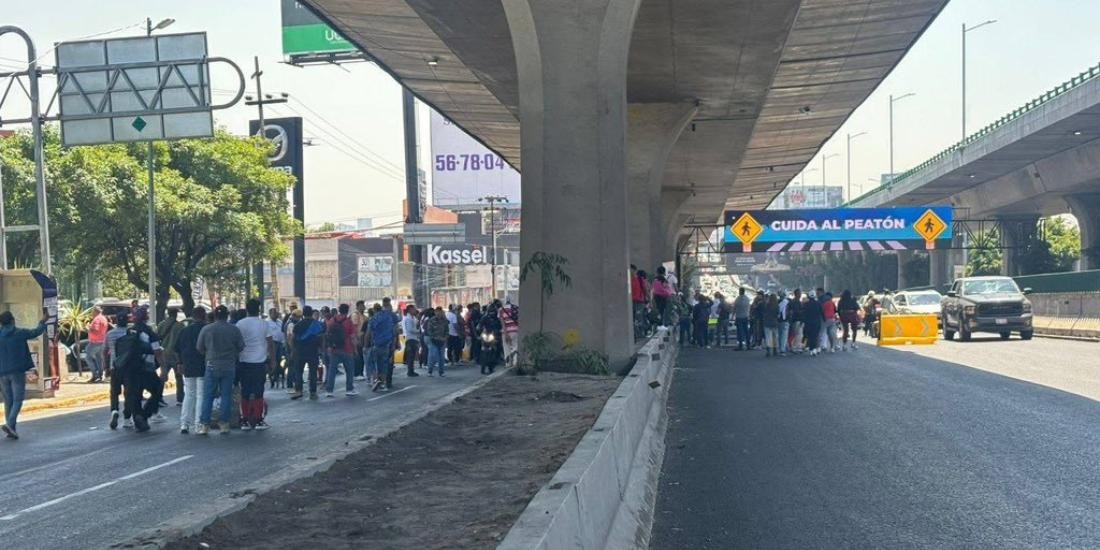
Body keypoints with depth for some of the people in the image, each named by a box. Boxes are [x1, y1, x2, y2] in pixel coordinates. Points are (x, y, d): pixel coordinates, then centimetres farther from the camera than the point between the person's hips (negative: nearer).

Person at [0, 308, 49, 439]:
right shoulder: (20, 333, -4)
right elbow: (36, 332, 11)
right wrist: (43, 321, 26)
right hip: (17, 371, -4)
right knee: (18, 399, -1)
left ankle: (11, 429, 11)